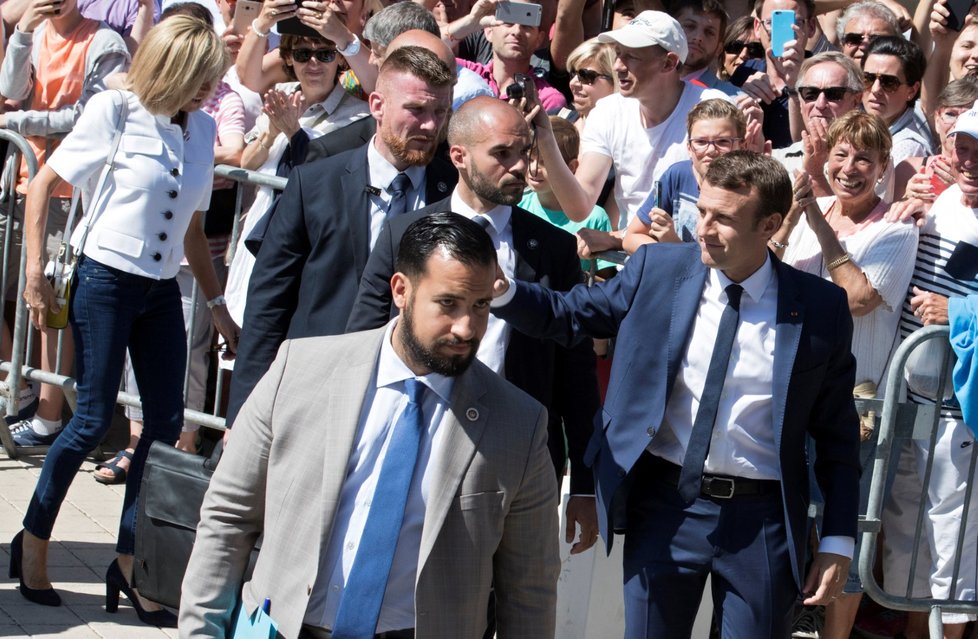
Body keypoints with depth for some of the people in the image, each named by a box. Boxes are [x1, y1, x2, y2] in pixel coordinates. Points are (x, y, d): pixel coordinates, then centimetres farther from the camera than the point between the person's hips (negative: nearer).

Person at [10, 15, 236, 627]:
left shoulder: (202, 128, 5)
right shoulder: (115, 112, -10)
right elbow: (43, 185, -5)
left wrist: (218, 304, 16)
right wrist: (36, 272, -10)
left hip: (163, 289, 6)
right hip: (105, 279, -6)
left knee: (167, 422, 2)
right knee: (95, 418, -4)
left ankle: (129, 564, 11)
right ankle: (33, 540, 14)